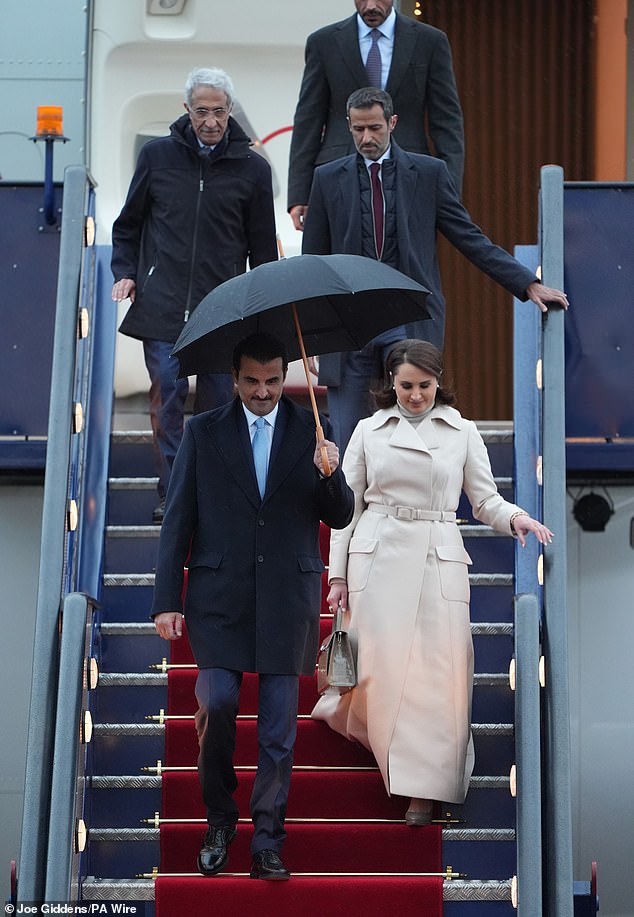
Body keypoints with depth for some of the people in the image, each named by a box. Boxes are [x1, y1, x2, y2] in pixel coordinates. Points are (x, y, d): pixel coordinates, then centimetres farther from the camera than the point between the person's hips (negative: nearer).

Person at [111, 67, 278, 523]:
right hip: (162, 305, 0)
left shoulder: (252, 168, 6)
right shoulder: (158, 155, 8)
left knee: (217, 401, 1)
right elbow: (128, 224, 18)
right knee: (167, 395, -7)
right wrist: (126, 272, 4)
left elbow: (263, 247, 12)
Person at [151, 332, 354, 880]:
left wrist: (330, 474, -15)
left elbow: (341, 517, 6)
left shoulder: (312, 432, 7)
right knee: (218, 704, -10)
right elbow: (178, 521, 5)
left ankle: (267, 845, 9)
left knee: (279, 728, 1)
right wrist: (167, 600, -1)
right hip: (219, 597, 0)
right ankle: (220, 821, 13)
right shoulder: (203, 432, 6)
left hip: (287, 599, 1)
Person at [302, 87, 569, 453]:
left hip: (408, 321, -1)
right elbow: (313, 258, 11)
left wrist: (529, 284, -2)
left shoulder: (429, 172, 4)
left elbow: (471, 239, 5)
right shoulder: (328, 178, 7)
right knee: (345, 440, 2)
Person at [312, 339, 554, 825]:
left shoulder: (463, 432, 8)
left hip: (438, 559, 0)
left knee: (439, 667, -7)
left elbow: (485, 499, 9)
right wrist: (338, 575, 5)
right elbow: (347, 506, 10)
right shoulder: (369, 431, 8)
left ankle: (425, 786, 2)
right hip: (378, 553, 0)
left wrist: (515, 517, -14)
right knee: (382, 661, -7)